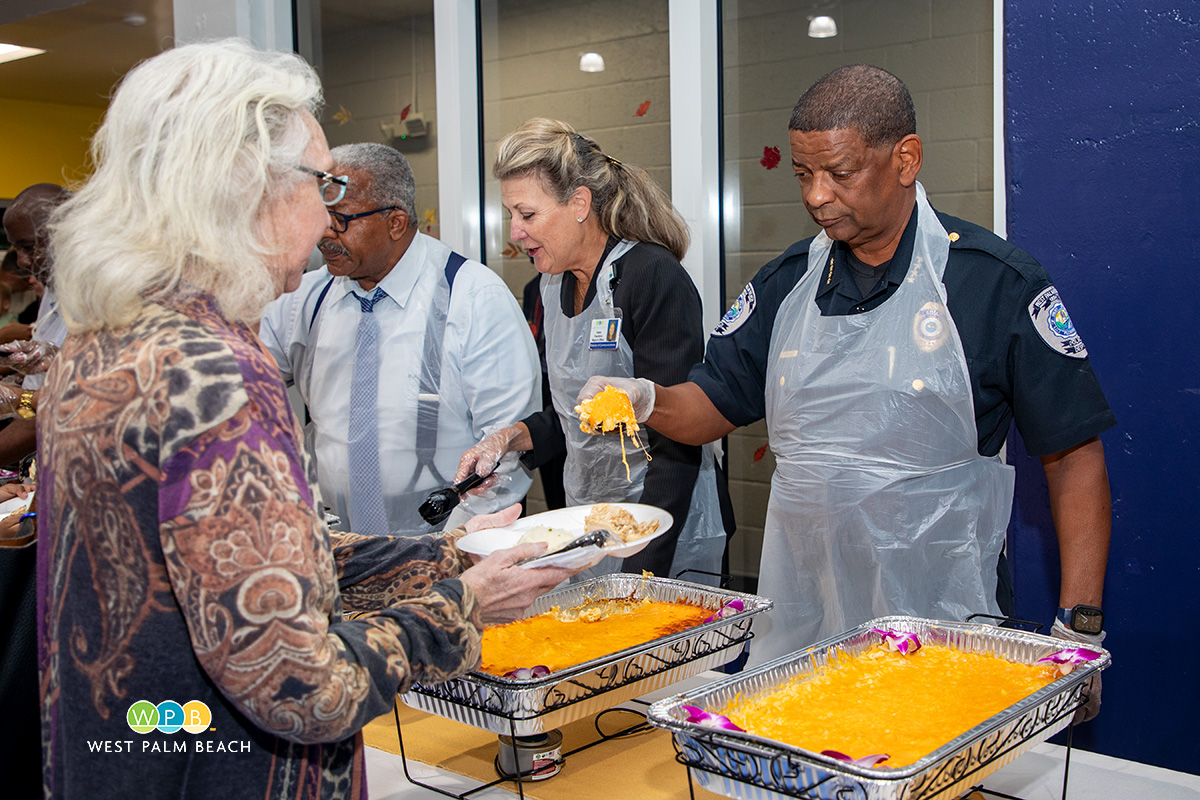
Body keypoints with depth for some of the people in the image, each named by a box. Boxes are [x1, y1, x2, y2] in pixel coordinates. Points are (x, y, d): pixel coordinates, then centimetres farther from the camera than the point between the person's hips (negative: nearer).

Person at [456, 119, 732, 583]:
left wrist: (640, 571, -23)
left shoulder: (655, 278, -17)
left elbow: (676, 445, -20)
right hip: (584, 528, 7)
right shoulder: (555, 287, 7)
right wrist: (510, 437, -2)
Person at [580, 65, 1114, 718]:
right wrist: (646, 400, -13)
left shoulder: (997, 282, -8)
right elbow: (712, 405, 10)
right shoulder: (787, 283, 6)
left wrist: (1079, 623, -10)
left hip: (937, 623, -3)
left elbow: (1073, 453, -5)